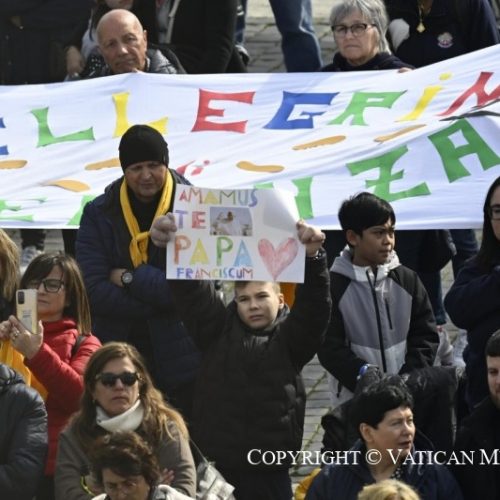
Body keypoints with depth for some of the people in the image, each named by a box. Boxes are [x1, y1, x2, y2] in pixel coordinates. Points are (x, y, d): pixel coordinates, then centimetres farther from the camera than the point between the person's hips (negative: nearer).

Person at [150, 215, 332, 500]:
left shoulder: (290, 336, 5)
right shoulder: (218, 329, 9)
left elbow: (314, 306, -11)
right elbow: (192, 291, -2)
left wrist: (312, 258, -30)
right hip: (215, 465, 1)